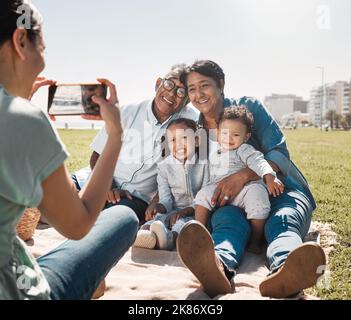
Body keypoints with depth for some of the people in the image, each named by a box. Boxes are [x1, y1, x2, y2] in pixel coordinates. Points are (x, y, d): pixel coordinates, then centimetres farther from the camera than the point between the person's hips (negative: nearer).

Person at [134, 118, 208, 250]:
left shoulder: (204, 164, 0)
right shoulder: (164, 166, 6)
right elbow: (165, 198, -2)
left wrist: (184, 211, -21)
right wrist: (158, 208, -26)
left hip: (194, 212, -2)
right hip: (172, 211, 2)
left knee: (183, 222, -35)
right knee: (158, 217, -30)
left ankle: (171, 238, -65)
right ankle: (146, 234, -61)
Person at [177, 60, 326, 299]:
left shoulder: (248, 107, 0)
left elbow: (280, 154, -10)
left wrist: (242, 176, -27)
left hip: (279, 191, -1)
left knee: (283, 222, -35)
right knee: (227, 218, -34)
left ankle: (284, 271, -69)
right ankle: (220, 268, -67)